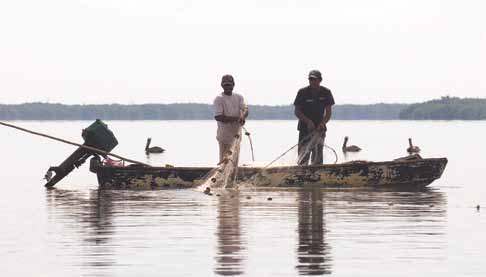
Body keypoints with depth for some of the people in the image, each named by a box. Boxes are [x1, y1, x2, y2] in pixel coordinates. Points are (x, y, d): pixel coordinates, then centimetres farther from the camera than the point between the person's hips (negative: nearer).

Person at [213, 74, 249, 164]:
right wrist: (236, 119, -21)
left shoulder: (238, 97, 10)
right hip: (224, 134, -6)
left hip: (236, 133, 6)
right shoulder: (219, 99, -8)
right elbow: (218, 117, -17)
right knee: (224, 160, -6)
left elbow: (245, 109, -5)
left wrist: (243, 116, -30)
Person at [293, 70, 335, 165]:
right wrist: (308, 121, -18)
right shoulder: (302, 92, -6)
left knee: (317, 157, 3)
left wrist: (323, 123, -15)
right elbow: (297, 111, -4)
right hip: (305, 128, -3)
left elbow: (328, 112, 3)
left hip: (319, 129, 3)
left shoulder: (326, 93, 0)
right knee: (303, 156, -11)